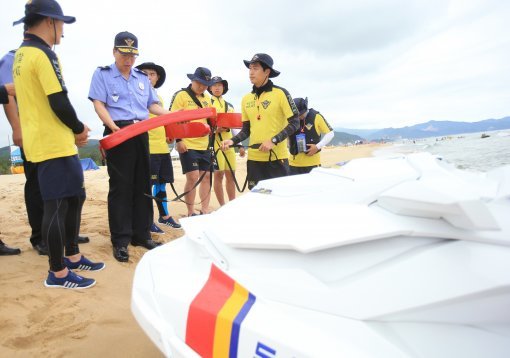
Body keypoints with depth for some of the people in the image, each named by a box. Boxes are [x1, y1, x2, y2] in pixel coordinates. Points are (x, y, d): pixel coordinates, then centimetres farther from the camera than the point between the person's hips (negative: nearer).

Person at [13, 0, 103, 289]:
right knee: (57, 207, -3)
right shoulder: (43, 54, -14)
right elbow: (60, 104, -20)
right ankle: (58, 273, 9)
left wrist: (74, 129, 11)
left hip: (43, 142, 10)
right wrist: (79, 129, -2)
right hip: (54, 145, -10)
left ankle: (73, 256, 28)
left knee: (75, 198, 17)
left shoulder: (21, 54, 17)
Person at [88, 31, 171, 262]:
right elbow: (99, 104, -5)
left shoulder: (142, 77, 20)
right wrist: (113, 126, -21)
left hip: (141, 134, 5)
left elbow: (153, 105, 18)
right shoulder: (102, 74, 6)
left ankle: (141, 234, 16)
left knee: (142, 185, 6)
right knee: (121, 187, -5)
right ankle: (120, 241, 3)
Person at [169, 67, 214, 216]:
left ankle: (205, 211, 16)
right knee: (192, 178, -7)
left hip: (204, 144, 7)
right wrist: (178, 140, -17)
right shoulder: (181, 95, -5)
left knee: (206, 177, 6)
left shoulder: (206, 98, 15)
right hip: (187, 145, -6)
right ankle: (190, 213, 7)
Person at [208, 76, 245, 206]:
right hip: (215, 143, -5)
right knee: (219, 174, -5)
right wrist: (214, 129, -21)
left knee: (230, 175, 7)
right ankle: (223, 206, 4)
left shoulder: (229, 106, 20)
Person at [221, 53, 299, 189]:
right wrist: (232, 141, -2)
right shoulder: (246, 99, 10)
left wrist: (274, 141, -16)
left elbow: (294, 123, -7)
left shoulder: (280, 93, -6)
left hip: (276, 157, -5)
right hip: (254, 158, 5)